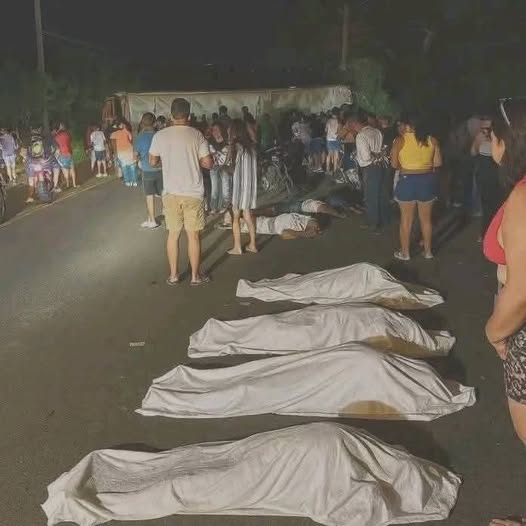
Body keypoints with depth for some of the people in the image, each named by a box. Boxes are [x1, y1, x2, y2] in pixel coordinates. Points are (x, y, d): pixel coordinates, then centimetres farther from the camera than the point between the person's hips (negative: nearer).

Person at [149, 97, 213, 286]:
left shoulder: (160, 135, -5)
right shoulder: (196, 135, -9)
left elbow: (153, 162, 6)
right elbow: (208, 163, -7)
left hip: (171, 193, 2)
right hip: (193, 193, -2)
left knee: (173, 234, 13)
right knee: (193, 235, 7)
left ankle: (173, 275, 20)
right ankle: (195, 275, 17)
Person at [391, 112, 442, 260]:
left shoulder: (400, 140, -8)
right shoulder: (432, 140, 0)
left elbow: (394, 164, -6)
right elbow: (438, 163, 0)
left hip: (407, 181, -3)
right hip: (428, 180, 3)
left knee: (406, 219, 9)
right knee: (426, 218, 15)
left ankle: (405, 253, 17)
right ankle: (428, 251, 24)